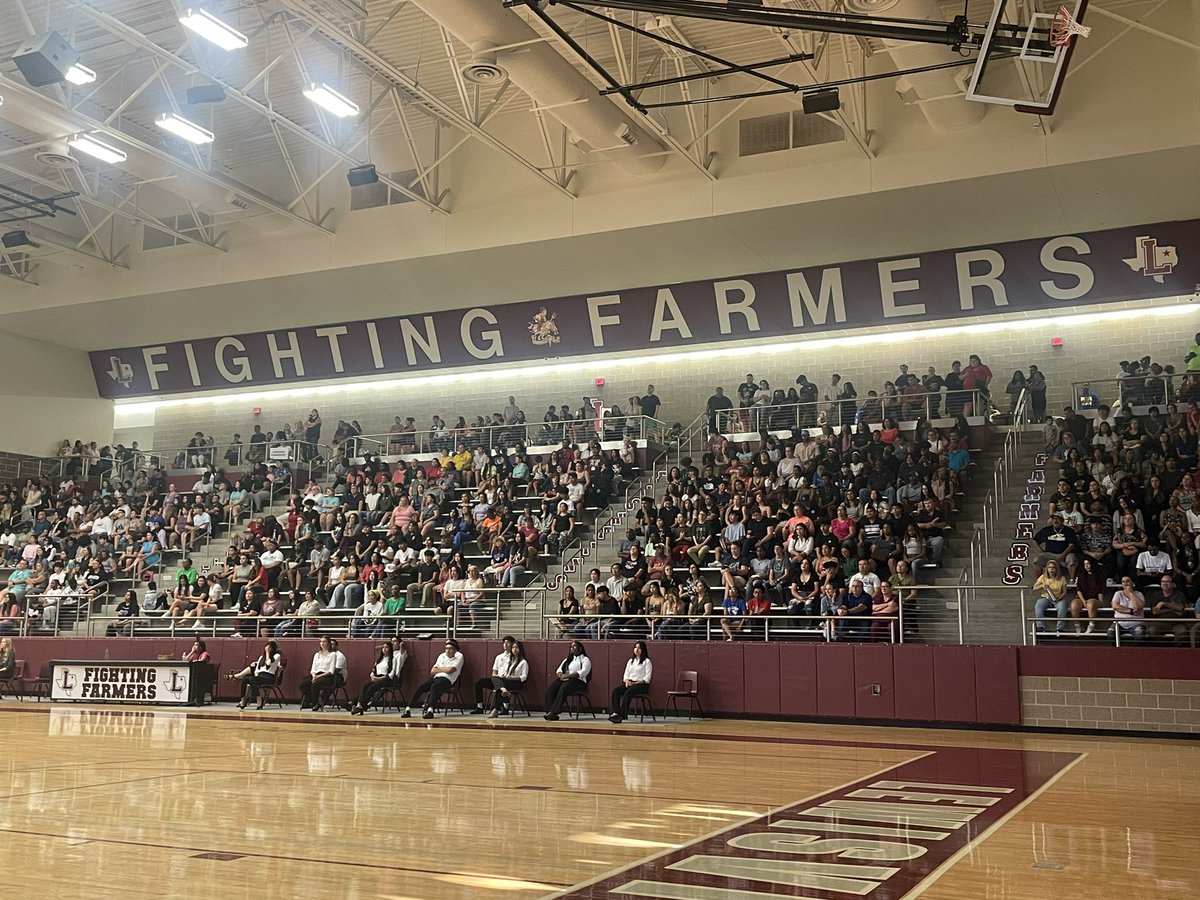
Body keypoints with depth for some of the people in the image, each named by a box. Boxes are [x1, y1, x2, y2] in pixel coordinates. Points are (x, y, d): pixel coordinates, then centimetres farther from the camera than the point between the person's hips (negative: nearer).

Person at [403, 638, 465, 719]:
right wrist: (444, 669, 1)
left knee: (434, 687, -36)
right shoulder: (442, 656, 21)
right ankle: (408, 710, -13)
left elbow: (450, 670, -11)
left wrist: (439, 668, 5)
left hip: (447, 679, -6)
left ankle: (430, 711, -47)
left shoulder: (459, 657, 3)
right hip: (436, 677, 6)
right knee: (420, 687, -15)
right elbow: (432, 671, 14)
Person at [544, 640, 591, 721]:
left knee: (563, 688, -37)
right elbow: (558, 670, 20)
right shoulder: (567, 659, 29)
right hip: (563, 679, 6)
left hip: (578, 681, -6)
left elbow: (582, 673, -8)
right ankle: (549, 712, -35)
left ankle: (553, 713, -41)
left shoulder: (585, 660, 9)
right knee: (550, 689, -25)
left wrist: (567, 676, -17)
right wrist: (560, 675, -5)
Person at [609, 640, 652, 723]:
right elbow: (626, 675, 19)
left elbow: (647, 678, -6)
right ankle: (615, 713, -35)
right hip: (629, 683, 6)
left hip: (641, 685, -6)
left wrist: (635, 683, -16)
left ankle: (622, 715, -37)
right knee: (615, 691, -24)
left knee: (628, 692, -35)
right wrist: (627, 681, -5)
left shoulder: (647, 661, 2)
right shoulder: (631, 661, 21)